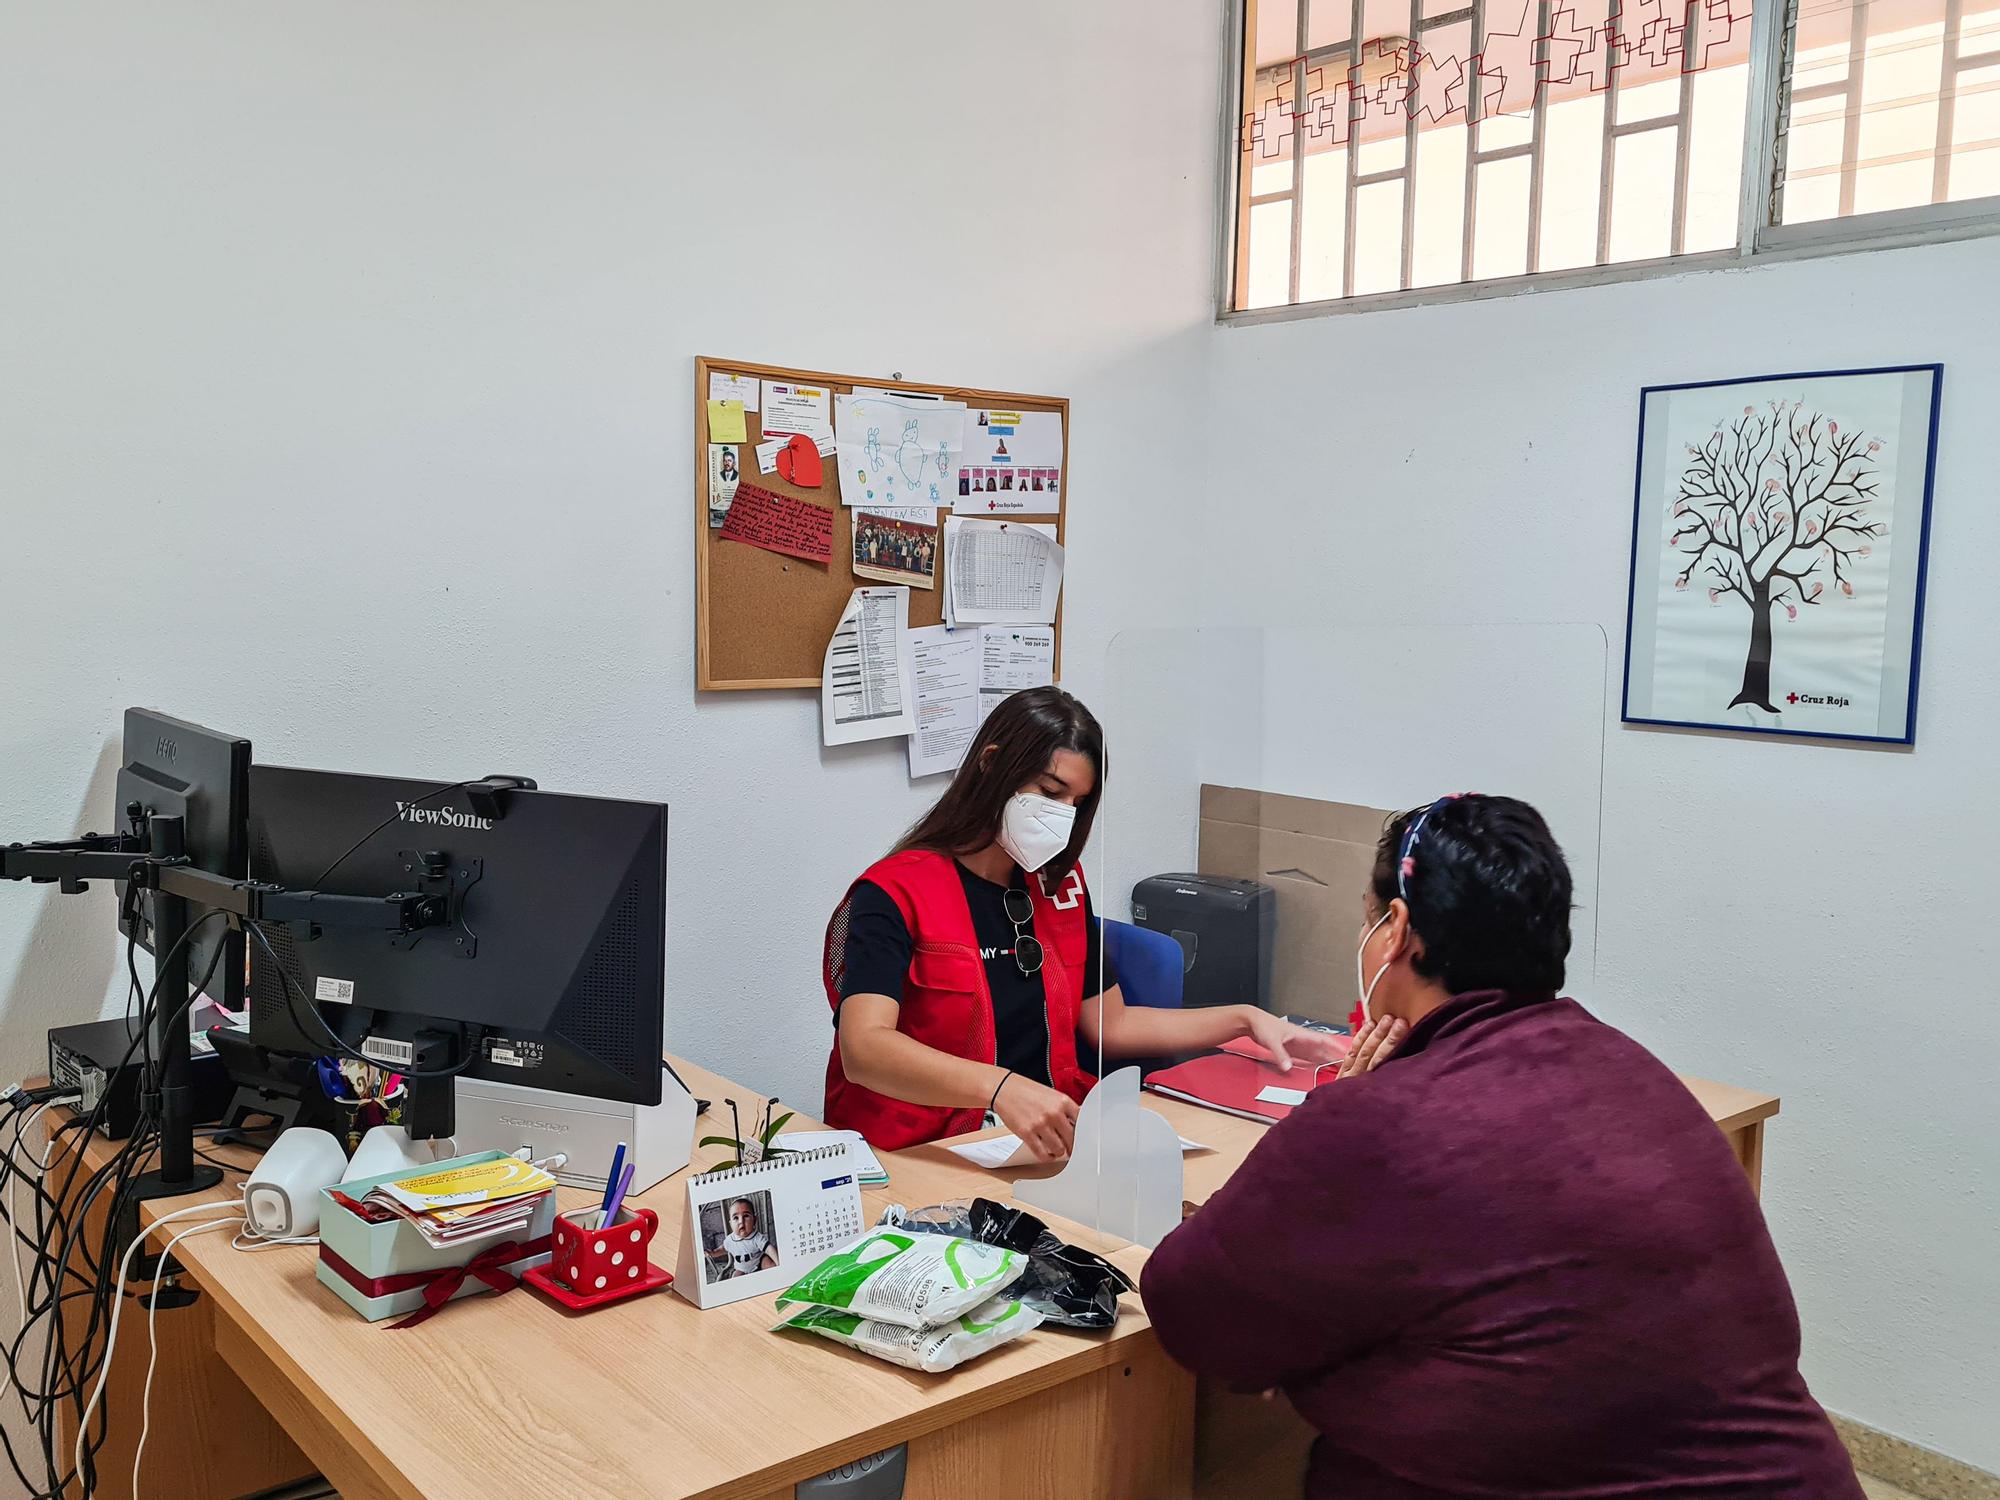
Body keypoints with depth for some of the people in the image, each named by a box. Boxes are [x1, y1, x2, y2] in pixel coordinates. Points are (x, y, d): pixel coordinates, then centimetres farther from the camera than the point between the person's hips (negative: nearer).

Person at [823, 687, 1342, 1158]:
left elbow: (1111, 1025, 21)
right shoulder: (895, 895, -10)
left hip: (1046, 1141, 7)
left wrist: (1246, 1019, 11)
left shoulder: (1060, 885, 13)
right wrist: (1001, 1089, -42)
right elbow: (864, 1050, -26)